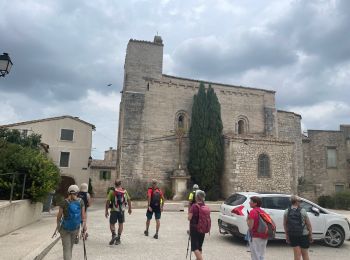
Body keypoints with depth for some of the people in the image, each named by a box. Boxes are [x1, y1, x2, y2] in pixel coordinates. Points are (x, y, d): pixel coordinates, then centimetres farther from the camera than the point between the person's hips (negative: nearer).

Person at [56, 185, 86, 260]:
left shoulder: (64, 202, -10)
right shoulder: (80, 201, -7)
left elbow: (59, 216, -3)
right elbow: (83, 215, -6)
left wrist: (58, 226, 12)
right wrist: (84, 226, 2)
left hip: (65, 229, -3)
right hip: (76, 228, 3)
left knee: (66, 247, 3)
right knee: (70, 246, 24)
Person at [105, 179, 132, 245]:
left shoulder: (112, 191, -6)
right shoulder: (125, 191, 2)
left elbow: (108, 201, -9)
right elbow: (129, 200, 6)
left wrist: (106, 210, -2)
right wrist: (129, 208, 18)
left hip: (114, 210, -3)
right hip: (122, 210, 3)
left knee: (112, 223, 9)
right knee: (121, 224, 14)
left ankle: (114, 235, -12)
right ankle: (118, 238, 17)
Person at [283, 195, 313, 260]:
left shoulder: (286, 212, -2)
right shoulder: (302, 211, -11)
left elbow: (284, 224, 2)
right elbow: (308, 224, -8)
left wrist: (287, 235, 12)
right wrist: (310, 235, 3)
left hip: (292, 236, 2)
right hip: (303, 235, -2)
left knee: (297, 255, 9)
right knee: (305, 254, 15)